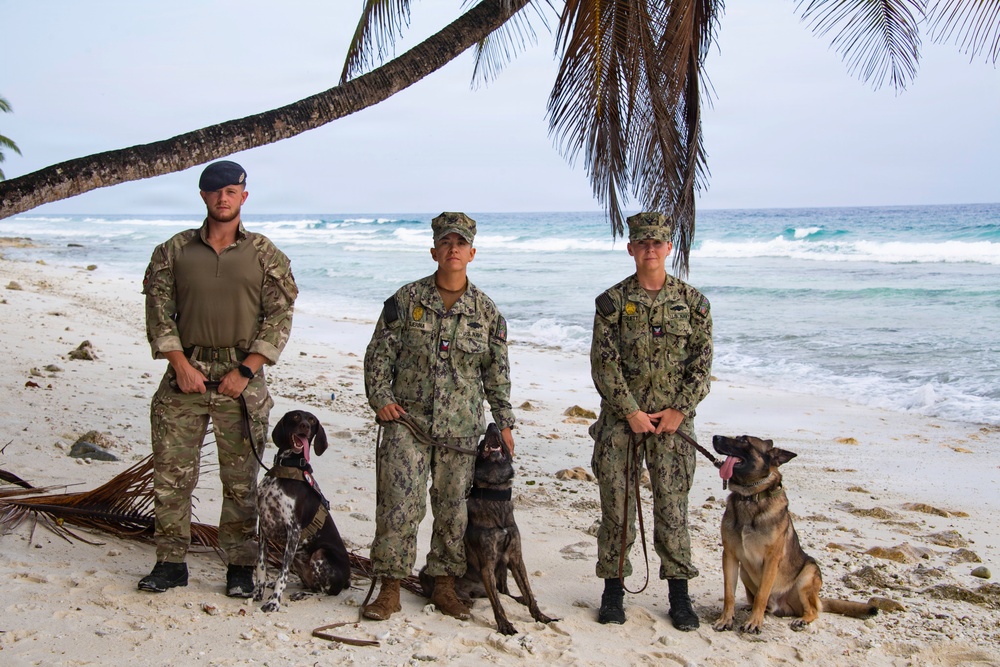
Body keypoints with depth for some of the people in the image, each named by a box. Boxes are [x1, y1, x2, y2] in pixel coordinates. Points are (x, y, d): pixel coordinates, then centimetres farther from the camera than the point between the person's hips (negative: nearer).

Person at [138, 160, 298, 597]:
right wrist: (180, 364, -7)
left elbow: (278, 319, 1)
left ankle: (240, 567, 13)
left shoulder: (264, 255, 5)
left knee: (241, 479, 3)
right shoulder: (175, 251, 8)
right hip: (185, 373, 1)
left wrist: (246, 370, -8)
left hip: (240, 379, -1)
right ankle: (171, 563, 15)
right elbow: (159, 312, 5)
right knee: (170, 474, 2)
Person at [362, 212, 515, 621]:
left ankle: (445, 586, 21)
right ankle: (390, 588, 4)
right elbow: (379, 353, 5)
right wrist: (380, 398, -7)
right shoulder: (406, 300, 2)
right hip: (407, 420, -2)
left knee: (453, 508, 7)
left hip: (461, 429, 2)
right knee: (399, 505, -7)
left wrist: (504, 422, 9)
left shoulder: (486, 311, 7)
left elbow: (497, 372, 12)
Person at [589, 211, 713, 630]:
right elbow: (604, 363, -4)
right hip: (621, 417, 0)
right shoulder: (613, 301, 1)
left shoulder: (692, 301, 4)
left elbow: (701, 362, 2)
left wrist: (679, 410, -7)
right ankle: (613, 591, 16)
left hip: (673, 419, 0)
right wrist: (631, 411, -11)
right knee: (616, 504, 4)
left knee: (672, 506, 2)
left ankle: (679, 596, 13)